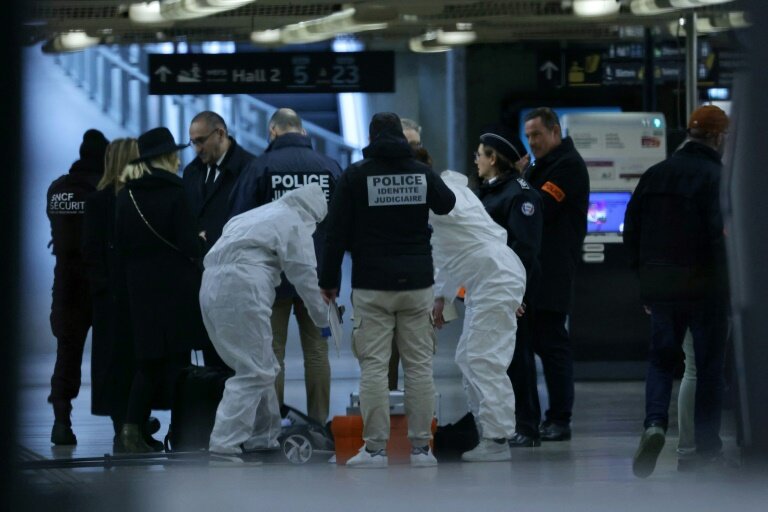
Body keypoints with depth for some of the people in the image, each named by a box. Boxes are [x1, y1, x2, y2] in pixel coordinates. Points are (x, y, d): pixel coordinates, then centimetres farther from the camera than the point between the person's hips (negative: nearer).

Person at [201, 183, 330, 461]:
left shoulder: (261, 213, 30)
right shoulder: (295, 223, 4)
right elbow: (305, 274, 3)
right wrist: (323, 318, 14)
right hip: (241, 289, -9)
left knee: (262, 367, 19)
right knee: (253, 373, -8)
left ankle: (263, 438, 25)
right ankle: (224, 446, -17)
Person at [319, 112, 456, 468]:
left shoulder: (355, 175, -3)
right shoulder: (422, 172, 5)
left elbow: (337, 232, -4)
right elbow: (447, 205, 26)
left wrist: (329, 280, 4)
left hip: (372, 286, -2)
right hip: (417, 282, 3)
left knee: (374, 366, -2)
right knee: (419, 365, 5)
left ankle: (375, 448, -5)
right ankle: (421, 447, 4)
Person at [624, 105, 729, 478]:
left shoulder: (655, 175, 7)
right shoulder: (717, 177, -12)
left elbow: (632, 227, 10)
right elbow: (722, 234, -19)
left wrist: (643, 274, 16)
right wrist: (728, 285, -10)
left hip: (660, 284, 4)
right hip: (706, 287, -4)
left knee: (661, 358, 14)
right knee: (709, 363, 8)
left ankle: (655, 423, -11)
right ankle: (706, 443, 12)